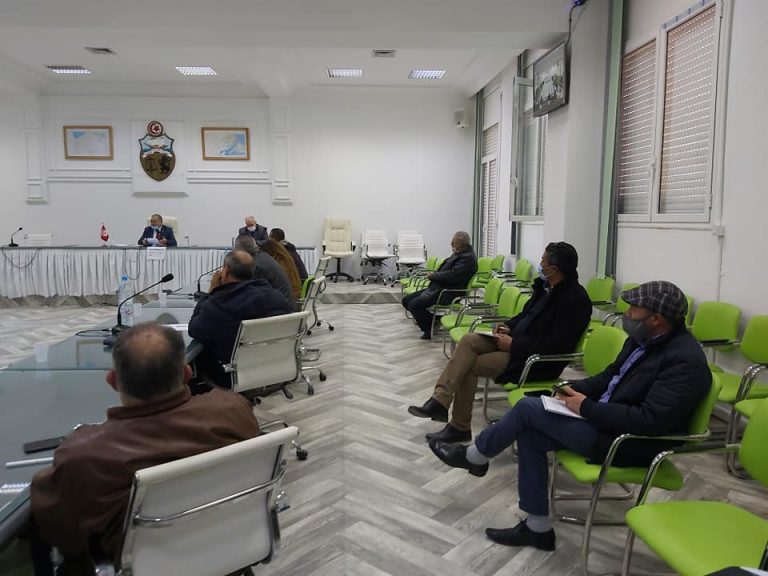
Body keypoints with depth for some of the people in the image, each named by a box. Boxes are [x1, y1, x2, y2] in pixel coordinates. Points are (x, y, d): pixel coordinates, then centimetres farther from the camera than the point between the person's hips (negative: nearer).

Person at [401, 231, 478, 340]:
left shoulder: (468, 258, -16)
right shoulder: (458, 253, 16)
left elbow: (451, 276, -25)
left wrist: (433, 276, -11)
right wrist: (434, 274, 4)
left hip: (448, 292, -11)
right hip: (437, 287, 11)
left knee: (414, 305, -23)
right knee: (406, 301, 6)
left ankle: (430, 330, -3)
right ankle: (433, 322, 12)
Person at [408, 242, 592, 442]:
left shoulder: (576, 299, -19)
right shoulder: (545, 285, 7)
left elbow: (558, 344, -24)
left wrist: (514, 344, -22)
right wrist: (509, 326, 1)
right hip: (518, 339, 9)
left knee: (469, 366, -15)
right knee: (469, 340, -13)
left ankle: (460, 427, 0)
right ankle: (439, 401, -21)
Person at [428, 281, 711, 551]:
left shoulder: (685, 360, -22)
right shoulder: (644, 338, 6)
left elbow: (651, 420, -28)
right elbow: (611, 376, 18)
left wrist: (587, 407, -22)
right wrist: (575, 388, -1)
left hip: (629, 443, -9)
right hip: (605, 419, 9)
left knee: (529, 407, -12)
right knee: (529, 434, -2)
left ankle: (474, 456, 13)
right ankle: (537, 528, 10)